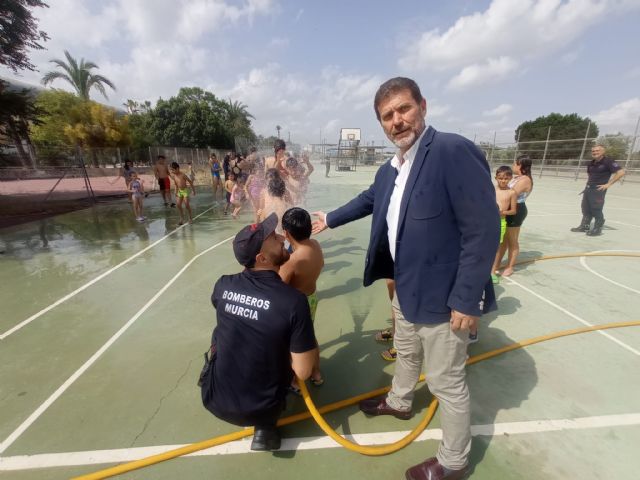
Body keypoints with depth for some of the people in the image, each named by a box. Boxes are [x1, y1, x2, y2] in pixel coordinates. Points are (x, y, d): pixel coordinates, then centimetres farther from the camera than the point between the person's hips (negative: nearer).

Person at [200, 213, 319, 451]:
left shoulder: (223, 285, -11)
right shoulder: (294, 300, -24)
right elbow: (303, 372, -18)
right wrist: (310, 346, 1)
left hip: (214, 400, 3)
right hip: (259, 410, -2)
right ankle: (265, 426, 11)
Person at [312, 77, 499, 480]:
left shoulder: (455, 150, -21)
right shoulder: (389, 170, 6)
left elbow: (483, 229, -23)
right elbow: (369, 200, 25)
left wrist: (467, 299, -22)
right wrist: (330, 219, 33)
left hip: (443, 295, -8)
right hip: (407, 288, 8)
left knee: (446, 380, 11)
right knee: (406, 353, 29)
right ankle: (399, 402, 57)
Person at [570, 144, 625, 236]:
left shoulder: (608, 162, -9)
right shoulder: (591, 164, 13)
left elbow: (621, 172, -15)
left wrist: (608, 184, -16)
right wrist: (588, 184, 15)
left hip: (598, 190, -7)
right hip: (588, 189, 7)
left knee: (596, 210, -5)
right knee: (586, 209, 12)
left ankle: (597, 229, 5)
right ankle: (585, 226, 23)